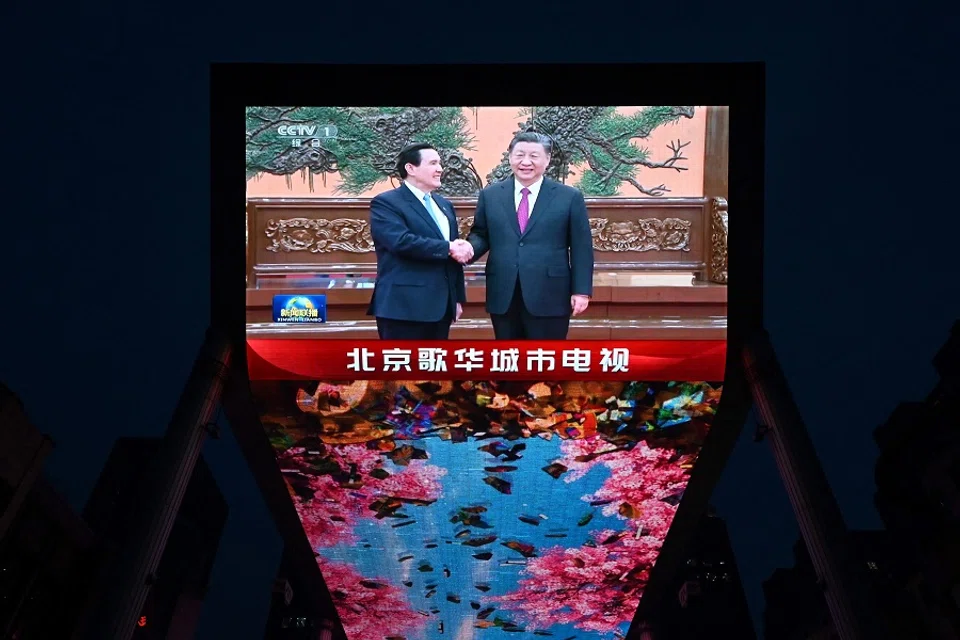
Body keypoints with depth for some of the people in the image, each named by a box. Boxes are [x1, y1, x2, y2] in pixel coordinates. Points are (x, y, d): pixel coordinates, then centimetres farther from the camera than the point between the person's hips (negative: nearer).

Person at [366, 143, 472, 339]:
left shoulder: (444, 205, 20)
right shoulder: (386, 203, -6)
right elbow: (401, 241, -22)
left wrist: (458, 298, 15)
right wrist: (447, 248, -18)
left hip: (440, 305, 8)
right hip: (405, 305, -8)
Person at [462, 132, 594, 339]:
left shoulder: (570, 197, 2)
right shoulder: (490, 195, 9)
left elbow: (581, 248, 1)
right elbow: (481, 235, 15)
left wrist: (581, 291, -5)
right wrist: (469, 248, -9)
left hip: (549, 297, -3)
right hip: (503, 297, 3)